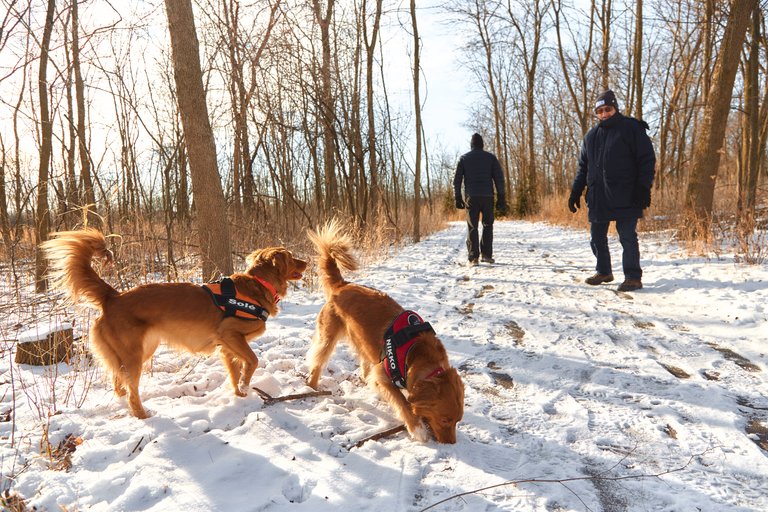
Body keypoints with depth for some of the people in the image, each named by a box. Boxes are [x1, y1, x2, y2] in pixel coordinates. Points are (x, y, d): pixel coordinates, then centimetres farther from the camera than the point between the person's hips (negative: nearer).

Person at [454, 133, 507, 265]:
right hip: (487, 196, 0)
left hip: (471, 197, 0)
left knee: (472, 227, 2)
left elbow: (457, 179, 3)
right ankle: (486, 254, 4)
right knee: (487, 225, 13)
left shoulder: (464, 158, 8)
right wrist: (501, 198, 4)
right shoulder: (491, 157, 8)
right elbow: (499, 178, 2)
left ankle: (473, 257, -6)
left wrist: (457, 198, 6)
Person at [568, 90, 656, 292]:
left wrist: (643, 187, -12)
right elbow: (583, 167, 19)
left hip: (625, 197, -5)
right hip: (597, 197, 6)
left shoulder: (632, 128, 0)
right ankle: (604, 272, 27)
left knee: (627, 237, -4)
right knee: (597, 237, 11)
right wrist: (575, 192, 12)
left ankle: (633, 277, 5)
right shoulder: (591, 136, 15)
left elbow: (647, 160, -3)